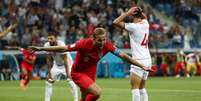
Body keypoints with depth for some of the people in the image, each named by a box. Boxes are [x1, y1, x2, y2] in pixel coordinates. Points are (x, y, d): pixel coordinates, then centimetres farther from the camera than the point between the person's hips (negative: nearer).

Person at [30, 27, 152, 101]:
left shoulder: (107, 45, -19)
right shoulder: (84, 43, -30)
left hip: (91, 73, 6)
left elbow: (123, 55, -14)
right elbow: (63, 48, -23)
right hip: (78, 73, -5)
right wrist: (41, 49, -24)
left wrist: (142, 66, -14)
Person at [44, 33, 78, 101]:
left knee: (71, 81, -20)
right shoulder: (47, 45, -18)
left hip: (67, 64, -5)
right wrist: (49, 73, -11)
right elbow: (49, 60, -11)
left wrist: (67, 73, -32)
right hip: (56, 65, 5)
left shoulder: (61, 45, -32)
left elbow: (65, 60, -30)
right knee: (49, 81, 1)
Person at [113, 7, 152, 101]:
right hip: (148, 60, 8)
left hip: (139, 61, -8)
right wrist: (139, 10, 13)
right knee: (142, 88, 14)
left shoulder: (133, 26, -12)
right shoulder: (145, 24, 8)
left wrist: (127, 13, -10)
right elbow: (144, 17, 32)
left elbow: (115, 22, -16)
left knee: (134, 88, -10)